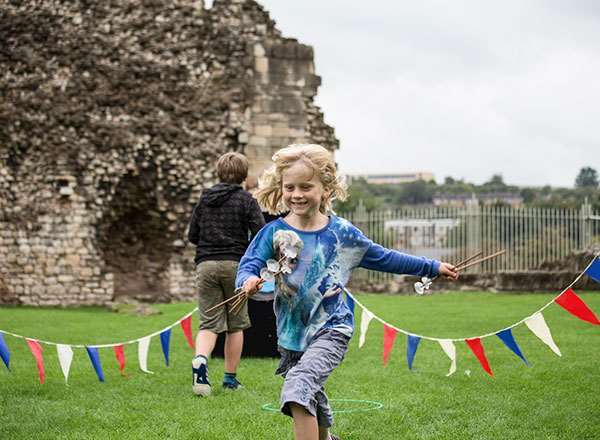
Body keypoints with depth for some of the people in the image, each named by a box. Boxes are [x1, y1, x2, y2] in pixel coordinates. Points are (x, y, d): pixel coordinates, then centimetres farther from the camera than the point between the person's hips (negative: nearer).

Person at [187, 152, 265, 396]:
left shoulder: (205, 199, 11)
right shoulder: (246, 200, -1)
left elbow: (192, 236, 13)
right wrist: (243, 246, 11)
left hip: (205, 265, 2)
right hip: (235, 265, -2)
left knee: (208, 323, 0)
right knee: (236, 325, 11)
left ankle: (200, 360, -29)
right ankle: (230, 378, 16)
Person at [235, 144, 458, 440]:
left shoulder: (342, 232, -3)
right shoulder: (274, 232, -4)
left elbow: (382, 258, 8)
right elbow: (249, 263, -14)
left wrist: (432, 267, 12)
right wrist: (249, 280, -39)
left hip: (331, 329, -3)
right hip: (292, 334, 3)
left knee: (298, 386, -27)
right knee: (313, 402, 20)